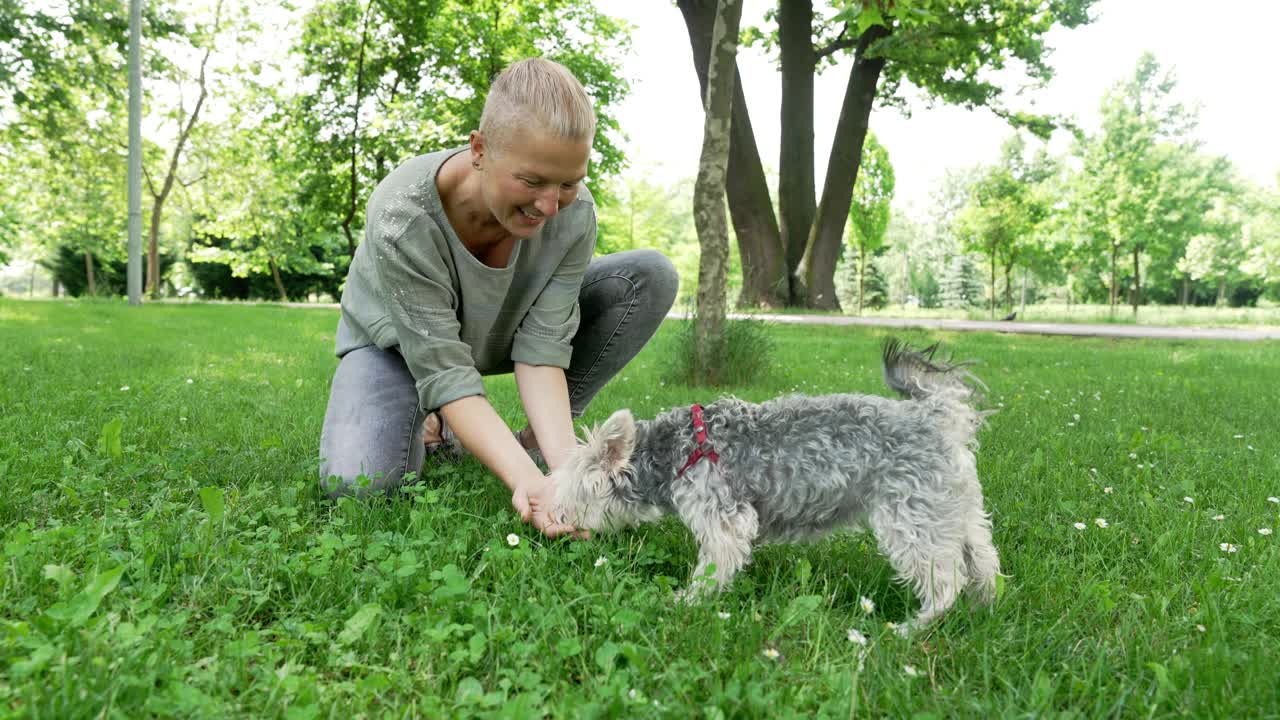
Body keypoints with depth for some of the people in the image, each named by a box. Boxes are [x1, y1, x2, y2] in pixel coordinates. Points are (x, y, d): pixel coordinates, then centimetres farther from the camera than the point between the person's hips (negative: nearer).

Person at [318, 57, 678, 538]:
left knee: (651, 276, -17)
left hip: (501, 331, 4)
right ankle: (433, 428, 4)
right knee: (353, 483, -32)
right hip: (398, 344, -3)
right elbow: (444, 370, -36)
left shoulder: (573, 214, -27)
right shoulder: (402, 218, -37)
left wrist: (563, 459, -42)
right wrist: (526, 479, -49)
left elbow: (540, 347, -26)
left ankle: (537, 437, -8)